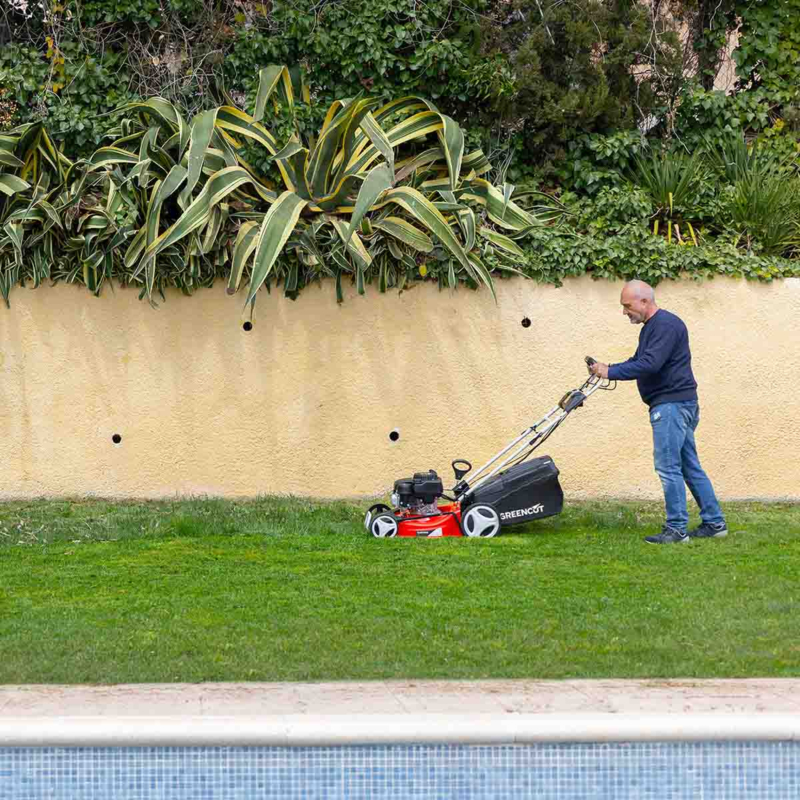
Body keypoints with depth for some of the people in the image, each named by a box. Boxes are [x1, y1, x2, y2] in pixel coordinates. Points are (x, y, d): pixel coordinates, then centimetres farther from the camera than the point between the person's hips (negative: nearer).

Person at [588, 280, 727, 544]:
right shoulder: (650, 327, 18)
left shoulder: (666, 325, -16)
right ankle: (714, 522, 15)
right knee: (689, 466, 12)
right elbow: (638, 362, 22)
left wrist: (611, 372, -19)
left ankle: (676, 528, -6)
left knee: (668, 467, -9)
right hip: (678, 404, 11)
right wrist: (606, 369, 7)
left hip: (672, 403, -11)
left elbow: (649, 364, -25)